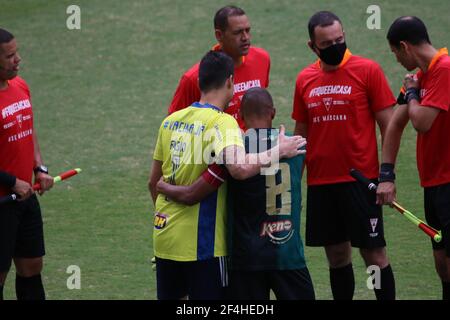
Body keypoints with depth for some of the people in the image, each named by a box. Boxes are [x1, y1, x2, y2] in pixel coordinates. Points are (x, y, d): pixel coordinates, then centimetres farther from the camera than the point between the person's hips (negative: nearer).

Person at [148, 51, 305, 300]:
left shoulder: (170, 121, 8)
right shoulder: (222, 122, -13)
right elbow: (239, 167, -33)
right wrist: (277, 152, -18)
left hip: (164, 237, 7)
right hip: (201, 240, -7)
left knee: (170, 297, 16)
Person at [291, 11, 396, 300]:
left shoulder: (367, 70, -5)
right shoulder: (305, 79, 8)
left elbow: (388, 125, -5)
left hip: (360, 179, -4)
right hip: (320, 183, 4)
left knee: (375, 254, -3)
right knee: (337, 255, 10)